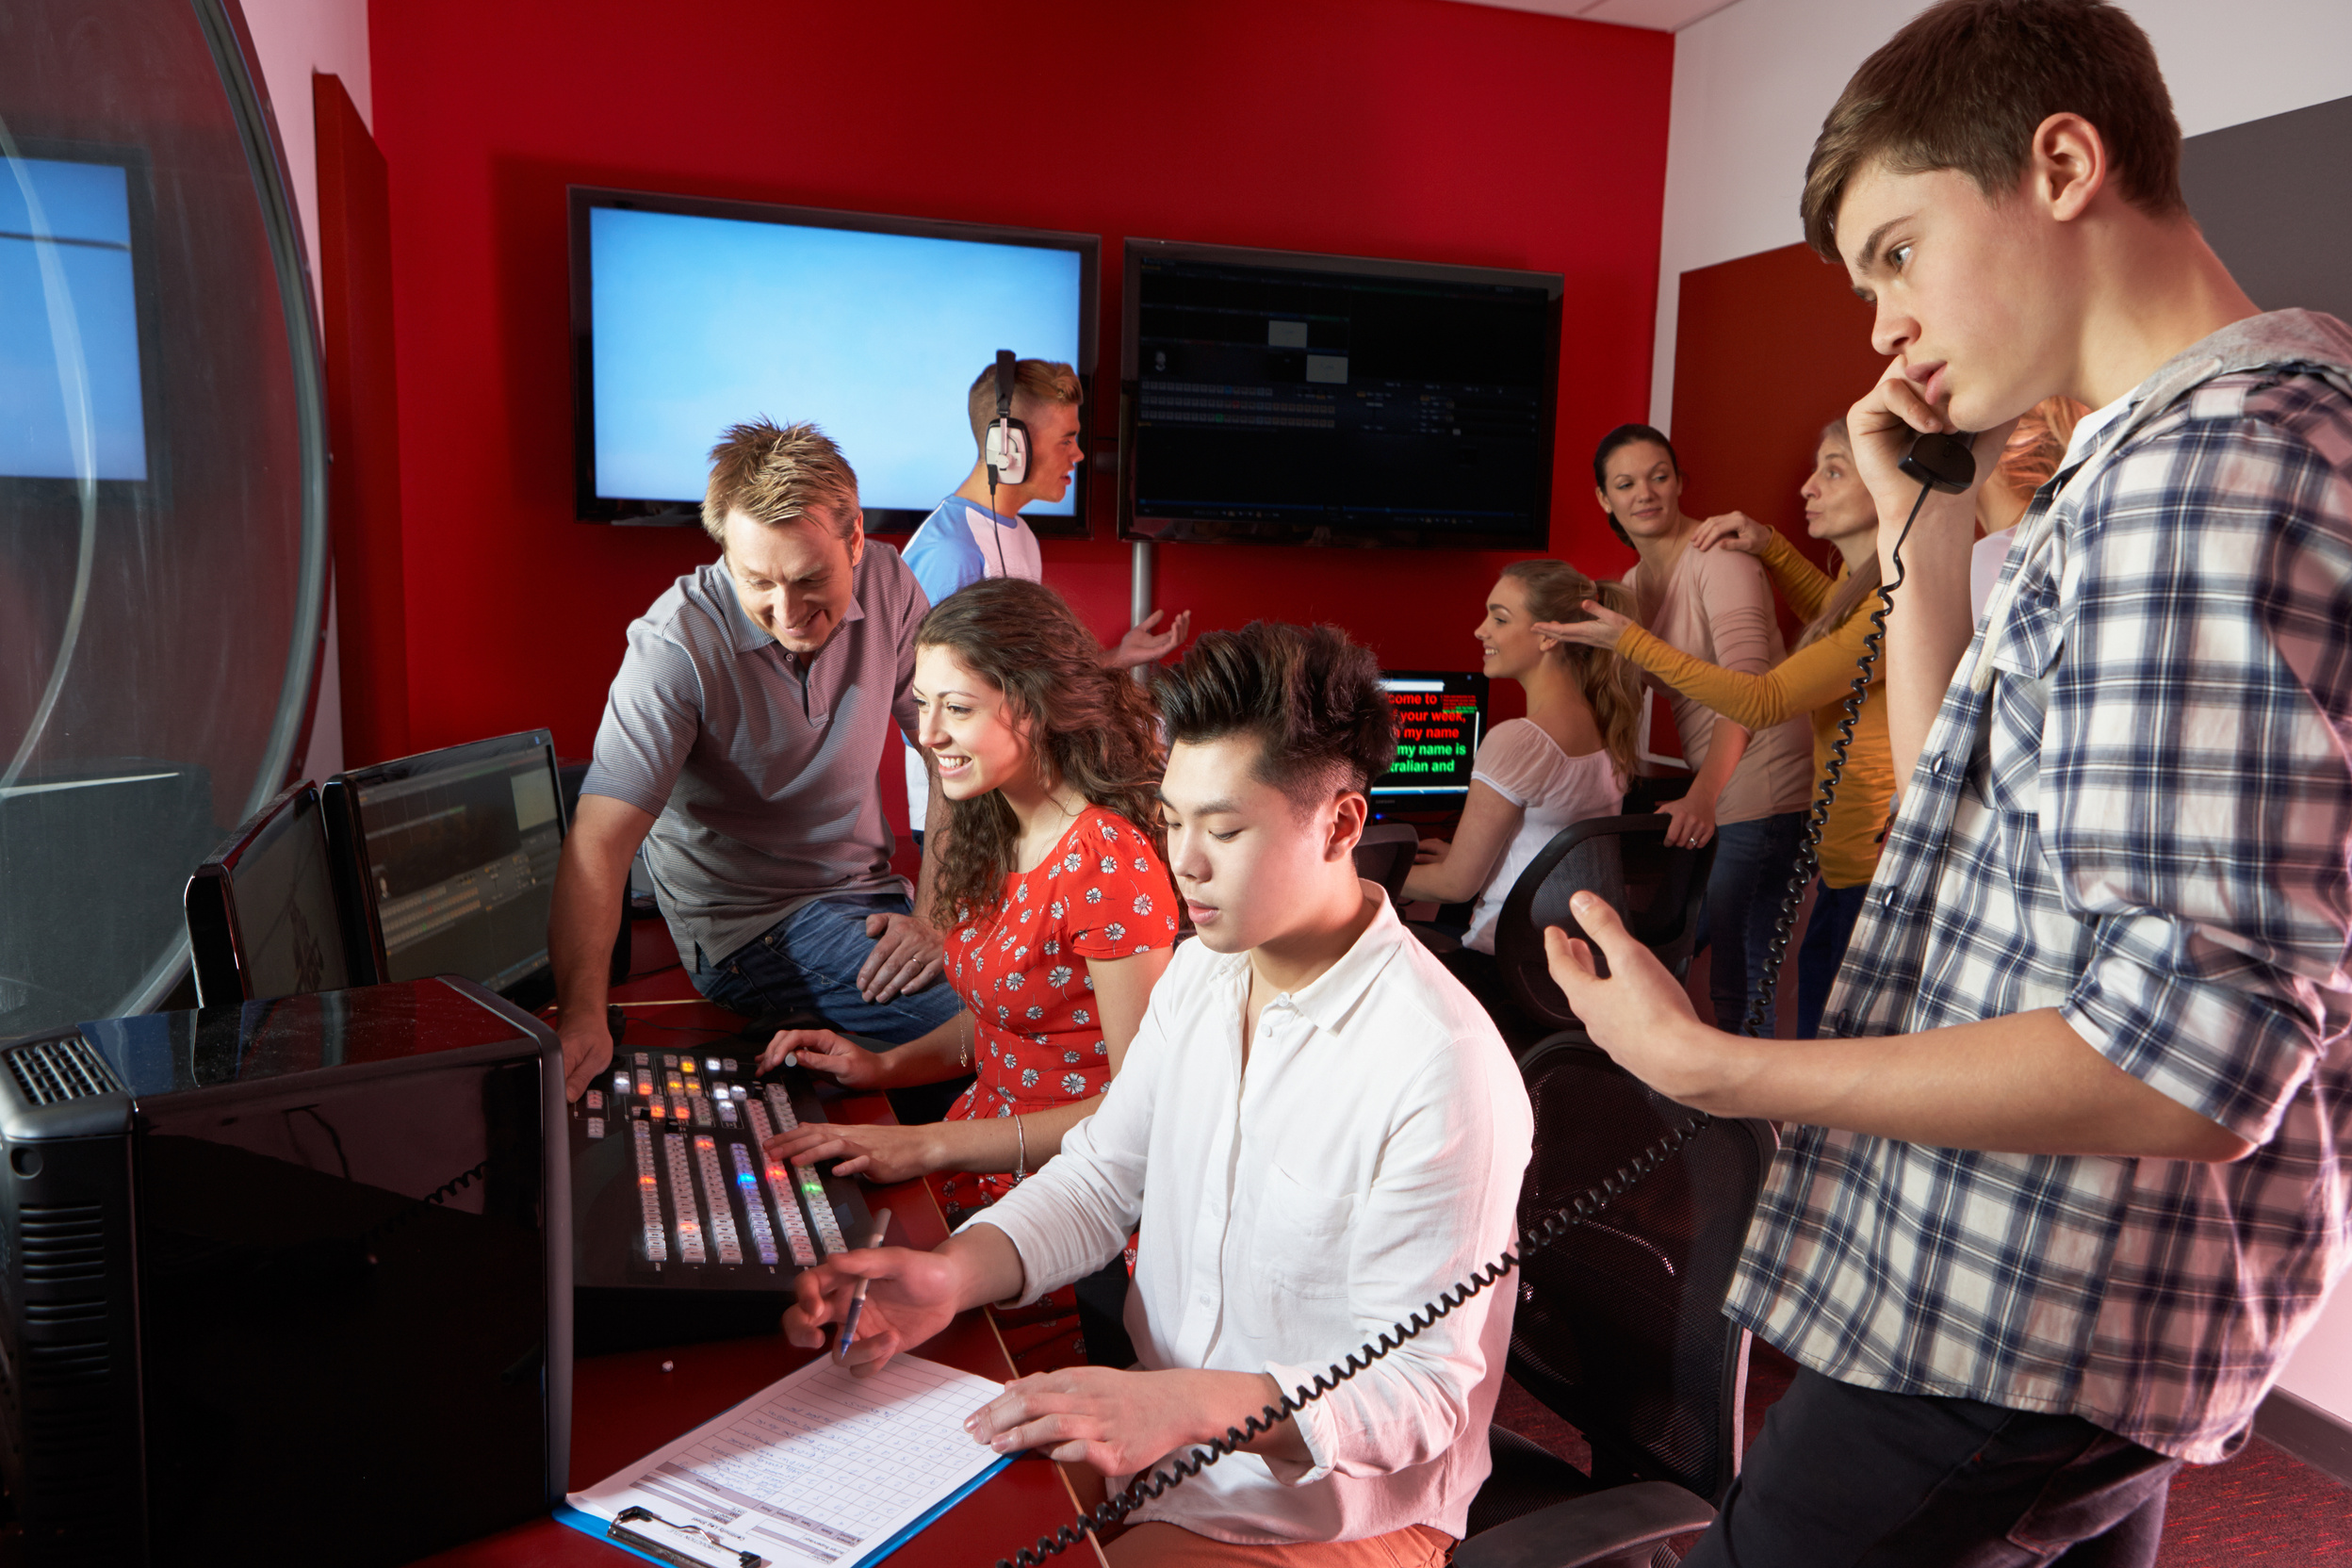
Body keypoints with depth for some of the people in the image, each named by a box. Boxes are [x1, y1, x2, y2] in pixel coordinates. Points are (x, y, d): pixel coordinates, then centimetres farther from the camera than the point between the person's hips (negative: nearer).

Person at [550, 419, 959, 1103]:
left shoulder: (886, 585, -6)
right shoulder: (676, 644, -21)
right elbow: (599, 839, -28)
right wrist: (580, 1013, -42)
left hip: (868, 891, 6)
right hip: (746, 924, -6)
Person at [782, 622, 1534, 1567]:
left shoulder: (1444, 1072, -26)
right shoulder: (1199, 973, 1)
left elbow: (1423, 1389, -21)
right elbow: (1100, 1178, 6)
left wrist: (1189, 1404, -35)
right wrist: (952, 1275, -13)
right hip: (1148, 1440, 7)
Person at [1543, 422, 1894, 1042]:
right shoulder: (1862, 579, 11)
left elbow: (1765, 702, -20)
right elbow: (1831, 612, 37)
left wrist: (1631, 641, -16)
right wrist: (1770, 546, 19)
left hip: (1872, 864, -10)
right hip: (1847, 855, 10)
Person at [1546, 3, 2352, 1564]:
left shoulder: (2208, 461, -21)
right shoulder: (2164, 456, 11)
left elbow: (2192, 1057, -27)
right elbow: (1966, 794, 17)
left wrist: (1709, 1066, -24)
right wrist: (1925, 530, 8)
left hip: (2034, 1316, -10)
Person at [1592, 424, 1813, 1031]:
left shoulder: (1718, 555, -12)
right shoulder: (1632, 584, 14)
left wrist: (1702, 795, -38)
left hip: (1757, 785, -9)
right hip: (1708, 786, 9)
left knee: (1736, 980, -8)